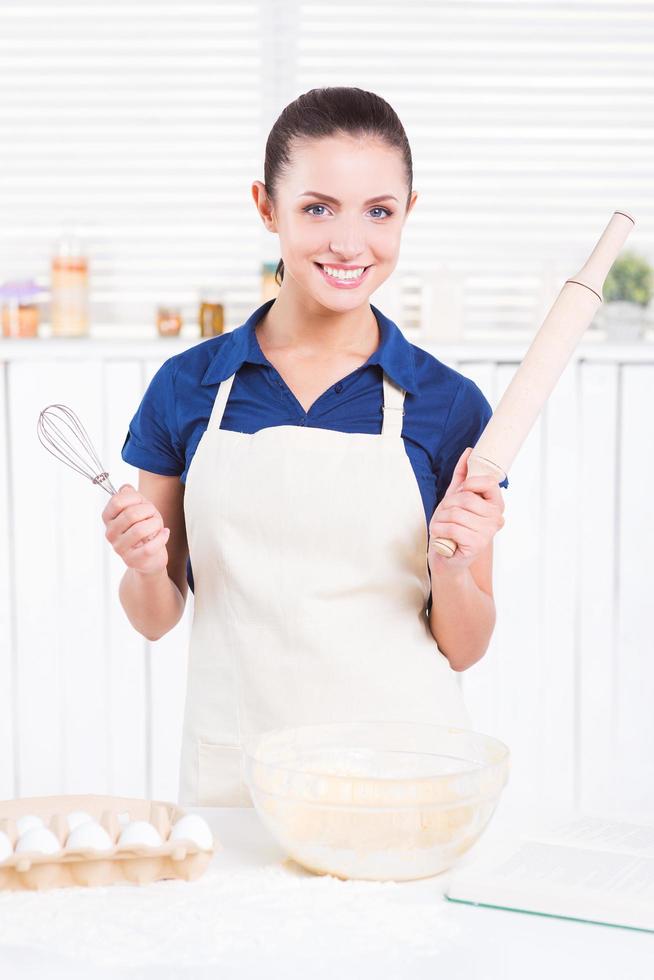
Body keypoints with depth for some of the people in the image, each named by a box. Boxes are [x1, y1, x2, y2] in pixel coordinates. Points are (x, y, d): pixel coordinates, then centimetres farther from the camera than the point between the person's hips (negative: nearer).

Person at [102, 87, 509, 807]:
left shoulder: (448, 405, -3)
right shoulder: (187, 386, 0)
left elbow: (463, 648, 3)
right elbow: (156, 618, 7)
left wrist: (454, 564, -16)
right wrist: (144, 565, -13)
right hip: (233, 773, 1)